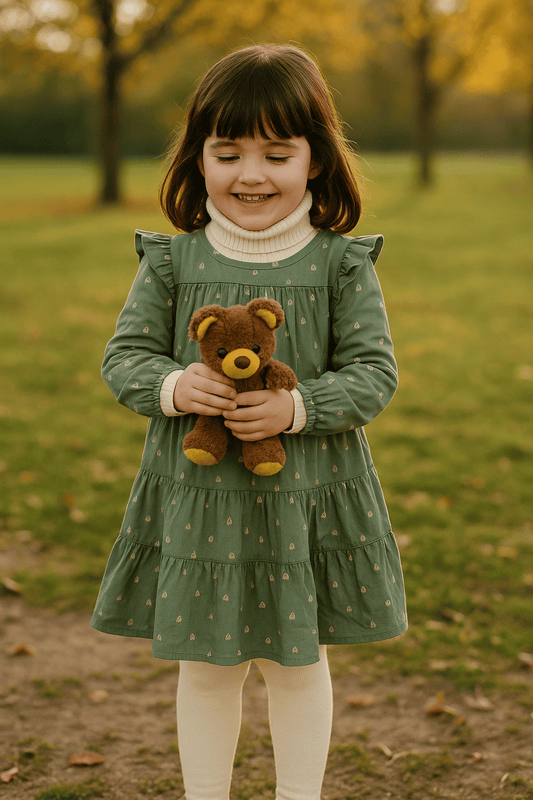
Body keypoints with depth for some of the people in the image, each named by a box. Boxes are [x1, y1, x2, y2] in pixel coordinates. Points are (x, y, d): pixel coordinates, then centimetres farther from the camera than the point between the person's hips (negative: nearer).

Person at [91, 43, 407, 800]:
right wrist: (172, 387, -22)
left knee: (298, 661, 15)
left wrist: (296, 406, -25)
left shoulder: (342, 264, -7)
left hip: (307, 502, -1)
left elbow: (373, 373, -8)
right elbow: (125, 354, -1)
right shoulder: (172, 261, -3)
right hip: (196, 499, 1)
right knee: (206, 666, 15)